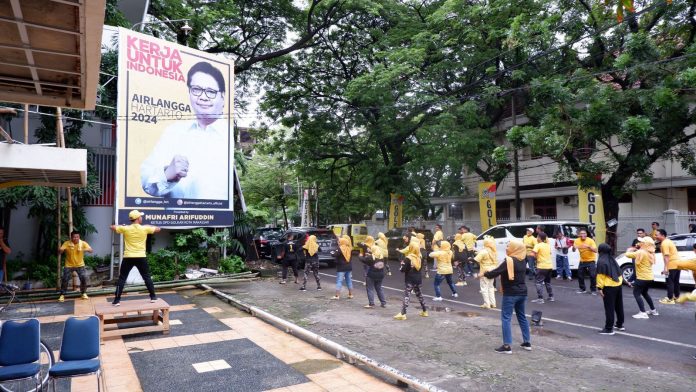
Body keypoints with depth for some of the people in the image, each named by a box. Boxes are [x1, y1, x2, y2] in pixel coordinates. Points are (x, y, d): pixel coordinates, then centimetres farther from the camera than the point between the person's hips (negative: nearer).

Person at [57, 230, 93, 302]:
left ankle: (84, 293, 10)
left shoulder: (83, 243, -14)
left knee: (84, 278, -9)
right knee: (64, 279, -4)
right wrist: (60, 249, -45)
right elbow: (60, 252, -21)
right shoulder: (67, 243, -15)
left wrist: (86, 249, -43)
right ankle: (62, 295, 14)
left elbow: (91, 250, -22)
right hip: (69, 265, 0)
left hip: (80, 265, 0)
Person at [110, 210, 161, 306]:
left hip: (128, 258, 0)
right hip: (141, 257, 0)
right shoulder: (145, 228, -5)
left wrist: (121, 226, 25)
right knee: (147, 277, 11)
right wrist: (148, 226, 22)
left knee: (122, 278, 8)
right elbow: (158, 229, 8)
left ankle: (117, 300, 6)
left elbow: (112, 227, 12)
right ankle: (153, 297, 14)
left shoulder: (125, 228, -4)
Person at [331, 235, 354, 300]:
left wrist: (333, 252, -2)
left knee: (339, 281, -5)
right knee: (349, 280, 13)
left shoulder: (340, 249, -14)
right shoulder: (349, 249, 7)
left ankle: (337, 296, -7)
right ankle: (350, 295, 18)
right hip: (349, 267, 7)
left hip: (341, 268, -7)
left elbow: (335, 255, -23)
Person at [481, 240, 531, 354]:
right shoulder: (522, 261, 7)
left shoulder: (509, 261, -18)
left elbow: (496, 272, -20)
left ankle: (507, 346, -7)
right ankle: (527, 342, 25)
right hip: (522, 292, 8)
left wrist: (484, 274, -6)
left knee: (506, 318, -4)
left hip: (510, 293, -8)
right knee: (522, 316, 19)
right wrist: (503, 274, 18)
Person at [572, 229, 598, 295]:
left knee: (593, 275, -10)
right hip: (582, 261, 4)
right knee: (580, 275, 7)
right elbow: (573, 250, -6)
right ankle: (583, 289, 21)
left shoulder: (591, 241, -17)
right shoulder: (577, 241, -6)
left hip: (590, 260, -4)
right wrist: (574, 247, -28)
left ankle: (593, 290, 5)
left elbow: (595, 250, -25)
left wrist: (588, 246, -41)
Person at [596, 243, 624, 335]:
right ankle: (620, 324, 33)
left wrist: (600, 288, -14)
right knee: (619, 306, 19)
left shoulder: (601, 261, -13)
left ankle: (609, 328, -1)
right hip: (618, 285, 8)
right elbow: (618, 272, 18)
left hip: (609, 287, -8)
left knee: (609, 308, -4)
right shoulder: (612, 259, 12)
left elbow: (601, 276, -16)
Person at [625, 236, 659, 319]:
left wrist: (629, 249, 3)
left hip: (642, 278, -9)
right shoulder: (650, 253, 8)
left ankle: (643, 313, -11)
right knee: (644, 293, 26)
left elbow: (628, 254, -18)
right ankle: (653, 310, 33)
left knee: (636, 293, -4)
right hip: (649, 277, 9)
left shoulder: (640, 252, -19)